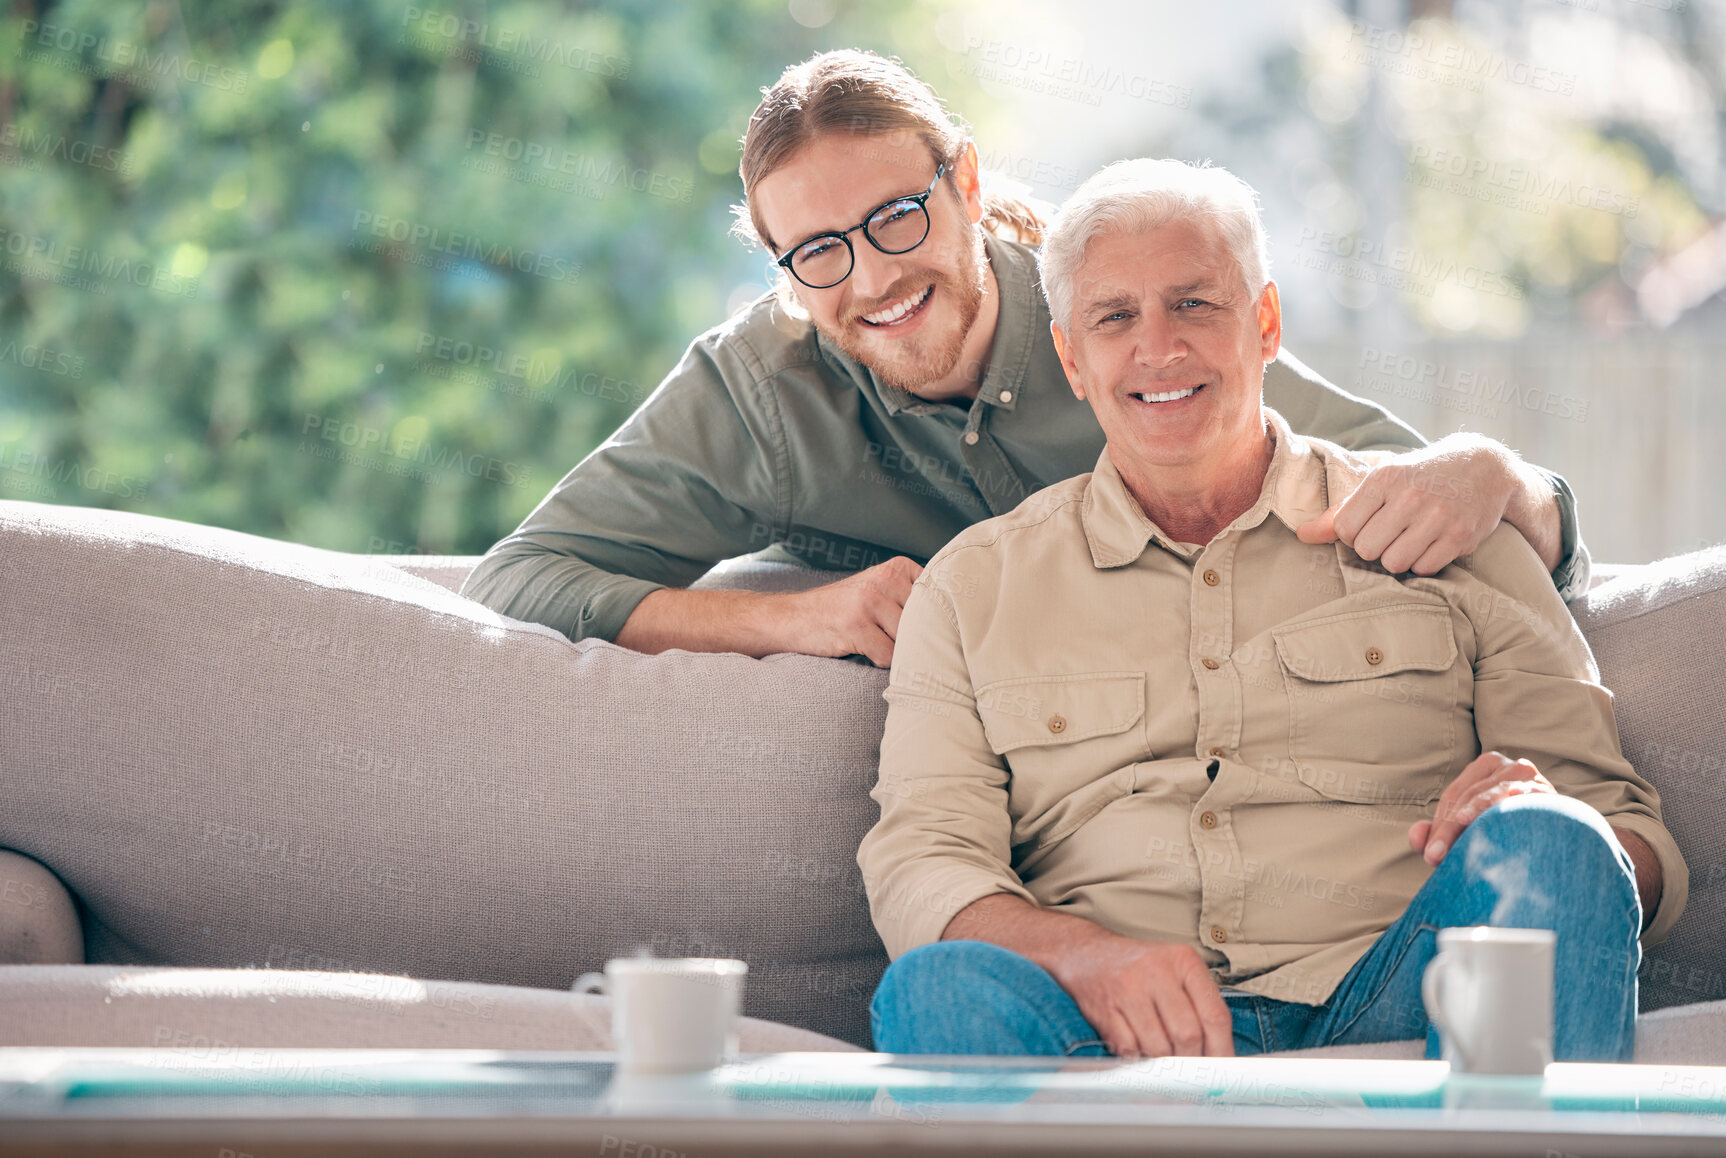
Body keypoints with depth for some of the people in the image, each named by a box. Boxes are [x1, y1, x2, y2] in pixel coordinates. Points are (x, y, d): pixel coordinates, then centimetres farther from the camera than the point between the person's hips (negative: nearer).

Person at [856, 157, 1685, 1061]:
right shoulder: (972, 588, 20)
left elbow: (1626, 831, 13)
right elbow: (919, 865, 6)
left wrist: (1527, 835, -15)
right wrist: (1088, 955, -19)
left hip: (1380, 1016, 0)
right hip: (1108, 1028, 1)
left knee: (1544, 845, -30)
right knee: (938, 985, -32)